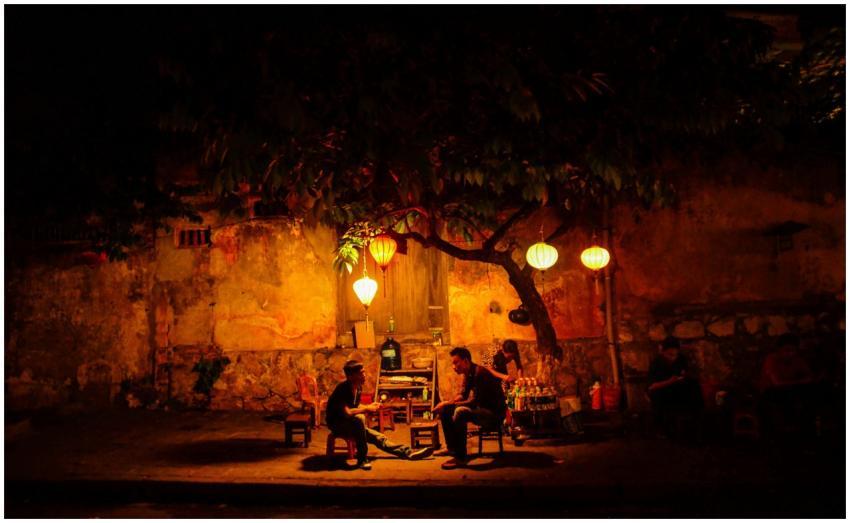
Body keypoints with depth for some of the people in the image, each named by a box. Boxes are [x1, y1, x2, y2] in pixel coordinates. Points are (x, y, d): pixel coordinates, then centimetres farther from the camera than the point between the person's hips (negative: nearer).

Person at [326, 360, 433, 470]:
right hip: (337, 424, -8)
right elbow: (347, 412, -37)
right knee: (359, 418, -36)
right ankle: (361, 460, -29)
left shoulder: (358, 387, 1)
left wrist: (369, 406, -2)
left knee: (378, 437, -3)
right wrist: (366, 409, -23)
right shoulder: (343, 389, -26)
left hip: (352, 425, 8)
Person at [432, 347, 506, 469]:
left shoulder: (480, 373, -23)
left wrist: (448, 404, -27)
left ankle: (461, 458, -31)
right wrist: (447, 403, -5)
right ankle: (452, 447, 14)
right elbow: (463, 395, 15)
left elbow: (473, 402, -29)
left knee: (460, 412, -35)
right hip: (481, 410, 10)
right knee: (445, 410, 7)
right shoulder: (468, 374, 6)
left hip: (494, 413, -10)